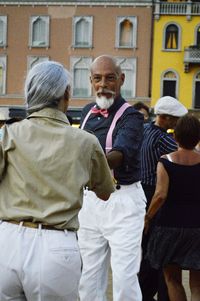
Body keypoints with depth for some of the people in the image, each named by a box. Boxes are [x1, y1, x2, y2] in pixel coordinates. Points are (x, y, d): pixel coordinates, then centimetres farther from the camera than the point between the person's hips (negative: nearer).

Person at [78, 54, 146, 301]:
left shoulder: (131, 116, -11)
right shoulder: (87, 112, 10)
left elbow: (118, 156, -29)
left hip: (123, 200, -6)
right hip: (89, 199, 6)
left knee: (125, 277, -9)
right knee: (88, 278, 11)